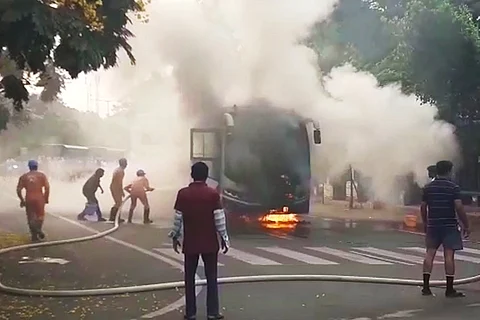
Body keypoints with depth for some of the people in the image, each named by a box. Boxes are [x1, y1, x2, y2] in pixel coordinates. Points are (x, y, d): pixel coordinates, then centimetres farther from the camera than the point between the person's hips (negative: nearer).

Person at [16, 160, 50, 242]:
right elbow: (47, 187, -7)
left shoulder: (23, 176, 8)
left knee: (31, 217, 10)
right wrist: (46, 198, 3)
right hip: (39, 198, -1)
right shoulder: (42, 175, 2)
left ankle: (34, 236, 7)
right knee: (40, 215, 10)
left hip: (28, 199, 2)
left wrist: (22, 200, 13)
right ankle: (38, 228, -17)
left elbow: (18, 190, 3)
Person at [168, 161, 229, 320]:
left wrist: (174, 237, 11)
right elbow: (219, 219, -8)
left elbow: (178, 218, -2)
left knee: (190, 278, 10)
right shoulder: (213, 194, -8)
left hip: (190, 243, 1)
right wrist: (224, 238, 2)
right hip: (210, 243, -1)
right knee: (211, 278, 7)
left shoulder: (183, 194, -5)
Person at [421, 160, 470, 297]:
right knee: (449, 255, -2)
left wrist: (425, 224, 22)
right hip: (449, 225, -4)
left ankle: (426, 287, 7)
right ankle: (449, 290, 0)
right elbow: (459, 207, -14)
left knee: (430, 254, 8)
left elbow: (423, 207, 9)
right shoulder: (453, 187, -8)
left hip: (432, 225, 4)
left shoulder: (428, 187, 6)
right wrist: (466, 225, -6)